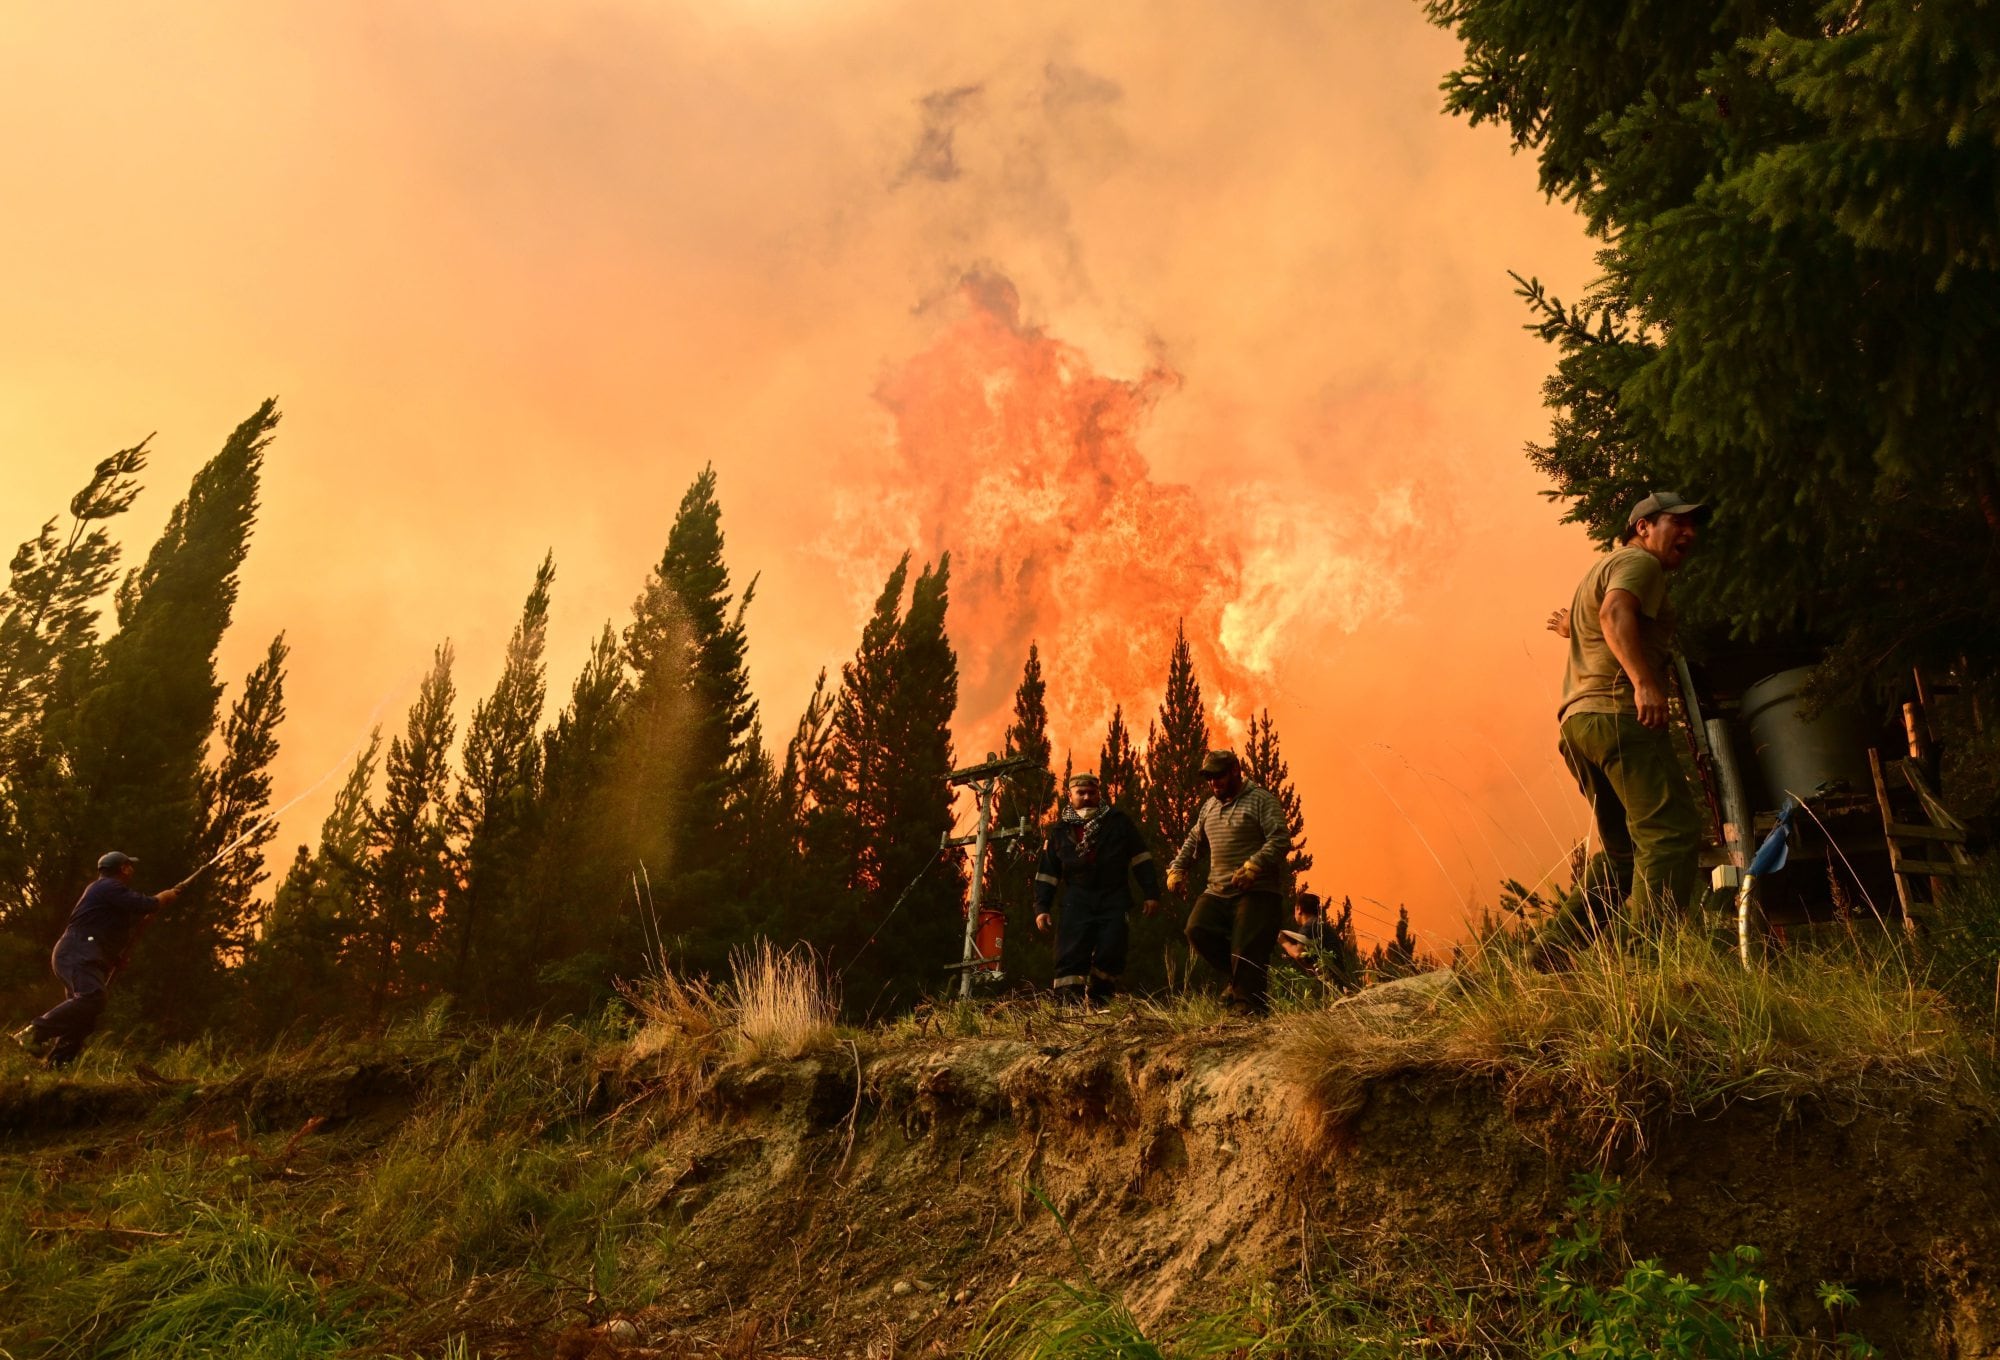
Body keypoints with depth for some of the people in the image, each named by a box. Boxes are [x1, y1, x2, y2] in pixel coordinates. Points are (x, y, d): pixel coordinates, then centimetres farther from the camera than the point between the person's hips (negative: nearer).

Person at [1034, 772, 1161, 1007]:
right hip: (1078, 899, 1)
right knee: (1071, 953, -12)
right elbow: (1047, 873, 12)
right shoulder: (1060, 830, 9)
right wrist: (1042, 908, 3)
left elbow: (1140, 858, 5)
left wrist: (1151, 894, -1)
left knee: (1111, 953, -6)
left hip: (1114, 899, -1)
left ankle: (1097, 1003, 12)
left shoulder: (1118, 821, 4)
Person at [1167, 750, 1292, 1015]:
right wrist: (1177, 868, 17)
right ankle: (1239, 978, 9)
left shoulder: (1262, 800, -4)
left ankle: (1249, 1008, 0)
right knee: (1198, 931, -11)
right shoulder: (1209, 806, 20)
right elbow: (1193, 841, 32)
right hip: (1218, 891, 7)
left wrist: (1253, 867, -26)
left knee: (1247, 950, -14)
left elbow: (1281, 840, -15)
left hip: (1258, 892, -7)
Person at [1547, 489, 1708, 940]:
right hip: (1619, 713, -10)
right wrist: (1644, 682, -32)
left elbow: (1593, 621, 53)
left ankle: (1561, 947, 5)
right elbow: (1615, 613, -20)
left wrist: (1572, 626, 76)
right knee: (1672, 830, -19)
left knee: (1625, 847, 13)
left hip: (1578, 719, 10)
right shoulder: (1639, 562, 1)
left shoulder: (1602, 568, 32)